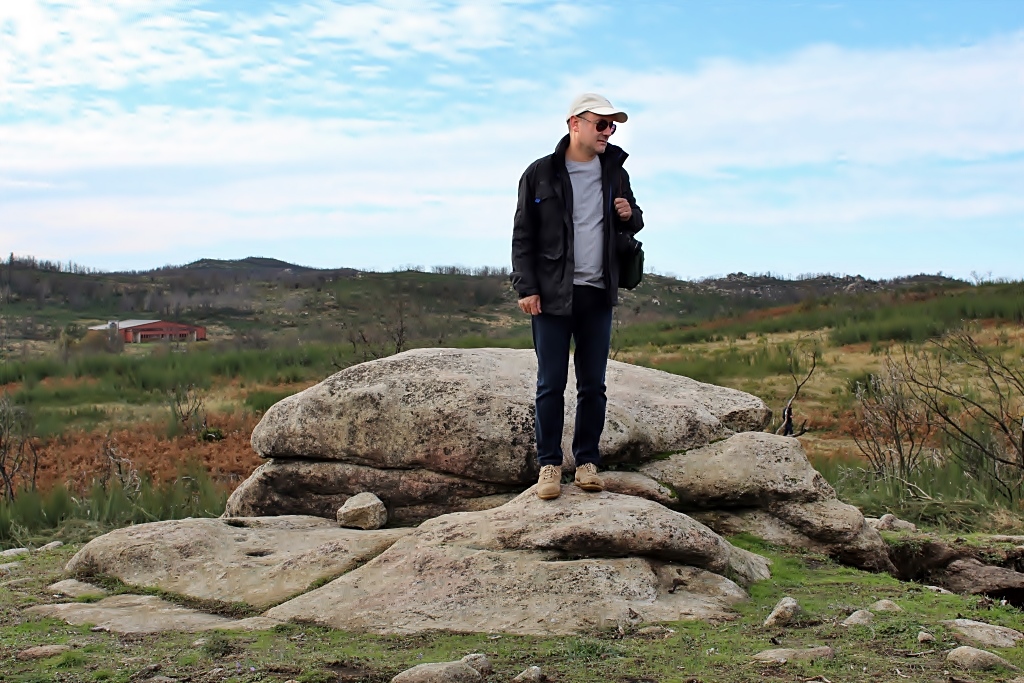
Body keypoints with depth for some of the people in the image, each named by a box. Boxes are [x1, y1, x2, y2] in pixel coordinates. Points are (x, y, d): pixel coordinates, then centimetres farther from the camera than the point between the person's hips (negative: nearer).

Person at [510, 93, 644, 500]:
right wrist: (526, 288, -8)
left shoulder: (615, 173, 11)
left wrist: (631, 216, -2)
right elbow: (523, 236, 0)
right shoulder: (541, 173, -1)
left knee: (593, 385, 7)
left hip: (598, 296, 3)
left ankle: (587, 462, 16)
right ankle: (549, 464, 10)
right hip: (553, 296, -3)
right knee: (551, 384, 0)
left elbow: (632, 224, 23)